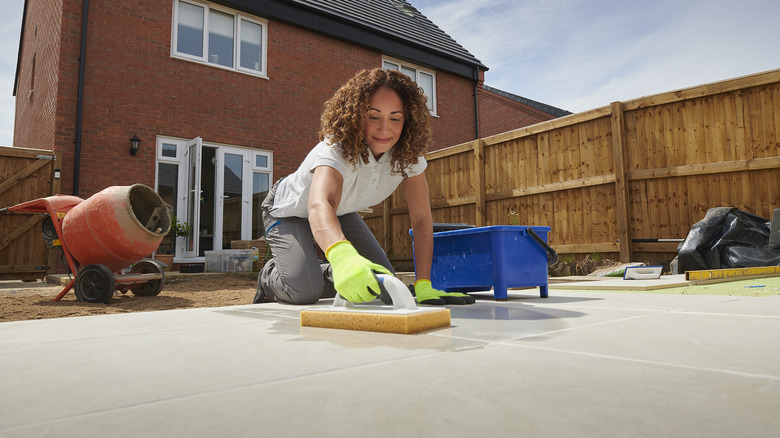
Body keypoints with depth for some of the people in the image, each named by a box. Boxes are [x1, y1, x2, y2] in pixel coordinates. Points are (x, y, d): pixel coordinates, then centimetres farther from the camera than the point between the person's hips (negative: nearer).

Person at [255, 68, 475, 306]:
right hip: (292, 212, -5)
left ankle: (320, 270, 20)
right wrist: (342, 255, -79)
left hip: (340, 212, 5)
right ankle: (268, 278, 11)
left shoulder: (408, 153, -22)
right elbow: (320, 206, -58)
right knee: (303, 290, -25)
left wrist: (423, 286, -32)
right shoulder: (337, 149, -38)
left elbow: (421, 218, -23)